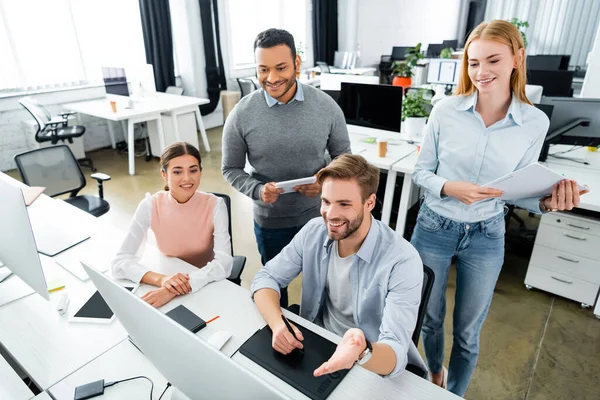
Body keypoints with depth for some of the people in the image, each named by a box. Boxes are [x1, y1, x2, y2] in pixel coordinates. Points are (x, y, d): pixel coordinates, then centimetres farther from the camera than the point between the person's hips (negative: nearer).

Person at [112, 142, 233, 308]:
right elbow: (120, 262, -15)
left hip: (208, 285, -1)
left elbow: (224, 263, -24)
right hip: (168, 283, 1)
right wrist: (161, 279, -32)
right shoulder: (150, 206, -13)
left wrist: (174, 291, -36)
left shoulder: (215, 205, -16)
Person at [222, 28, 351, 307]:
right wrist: (257, 191, -24)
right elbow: (231, 170, -4)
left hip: (318, 214, 1)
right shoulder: (241, 114, -14)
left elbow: (343, 155, 0)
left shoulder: (326, 106, -12)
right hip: (270, 220, 0)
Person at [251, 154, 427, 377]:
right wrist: (277, 324, -26)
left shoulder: (403, 261, -27)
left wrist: (361, 353, -52)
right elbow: (266, 278, -8)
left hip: (376, 366, -2)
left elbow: (396, 353, -30)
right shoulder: (314, 231, -13)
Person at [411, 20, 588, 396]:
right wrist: (450, 188, -24)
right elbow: (421, 171, -4)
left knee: (468, 332, 16)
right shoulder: (446, 110, -11)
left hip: (486, 237, 1)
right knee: (430, 317, 19)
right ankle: (435, 374, 52)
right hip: (435, 228, 0)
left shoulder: (535, 122, -7)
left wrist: (546, 202, -20)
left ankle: (455, 393, 46)